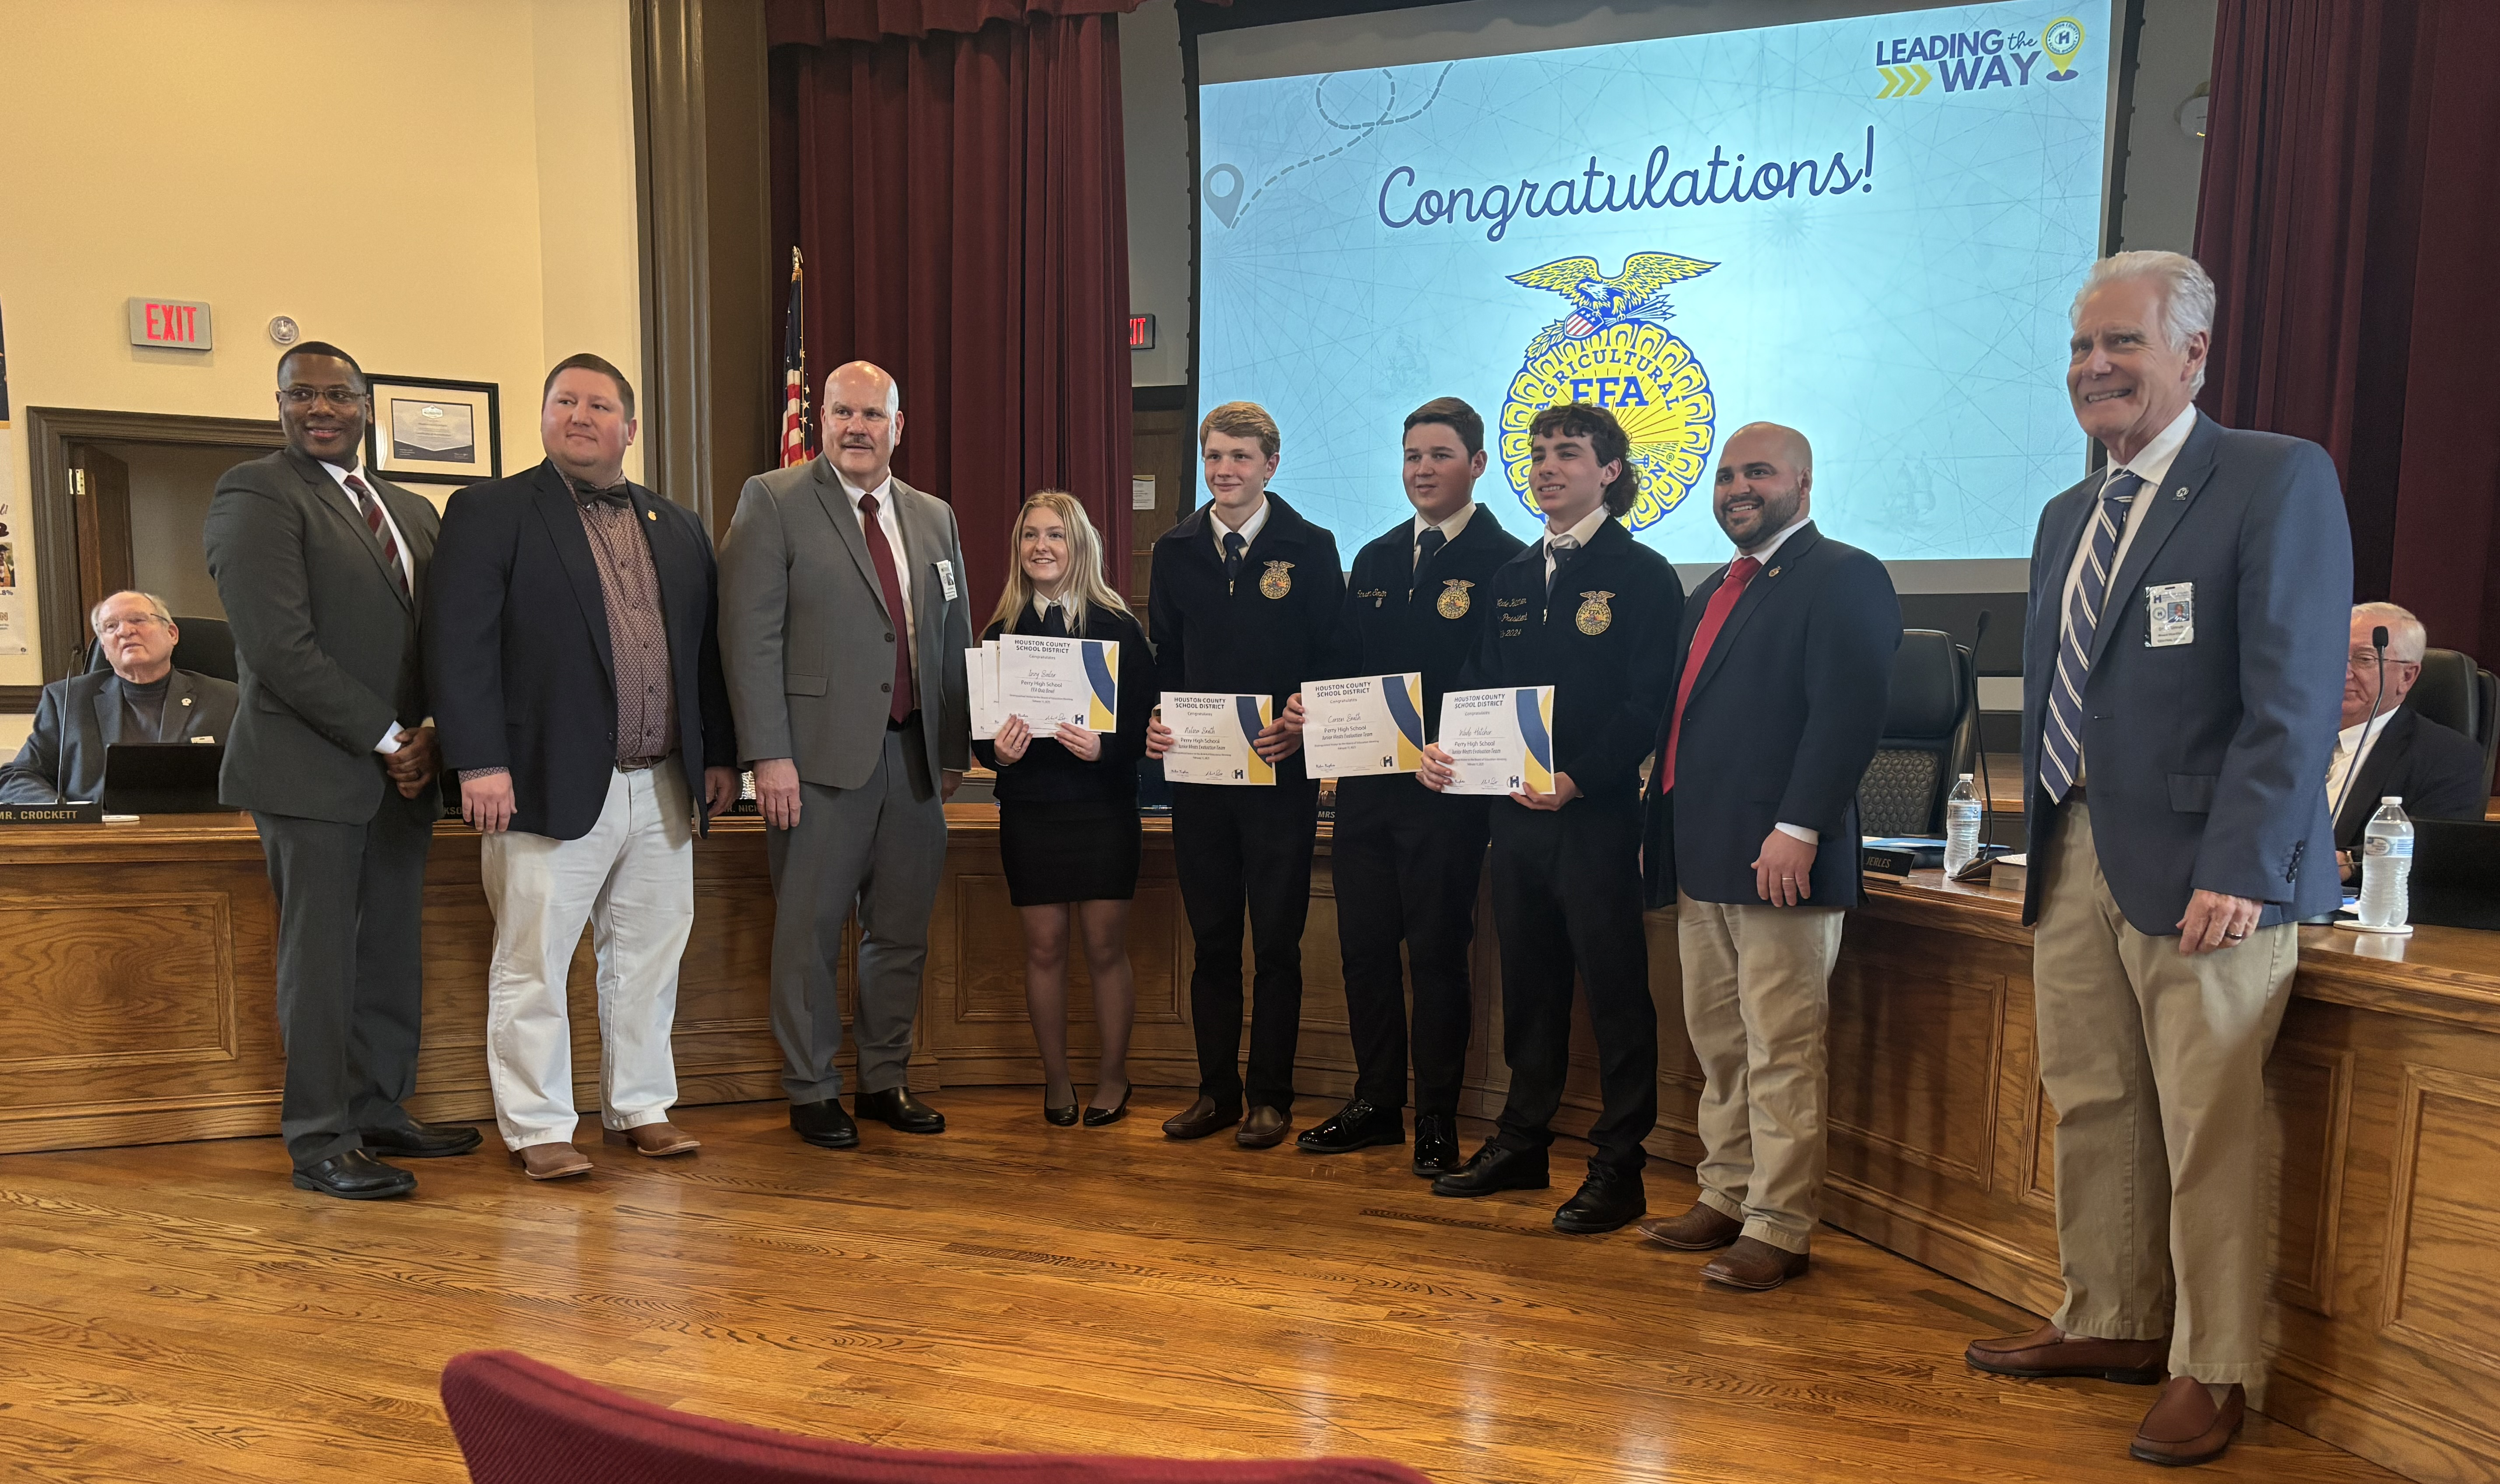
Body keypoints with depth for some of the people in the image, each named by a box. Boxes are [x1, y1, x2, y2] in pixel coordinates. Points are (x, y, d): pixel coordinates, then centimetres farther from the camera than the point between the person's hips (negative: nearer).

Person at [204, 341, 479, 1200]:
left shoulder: (412, 513, 18)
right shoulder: (257, 494, -5)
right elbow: (279, 645, -15)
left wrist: (429, 741, -3)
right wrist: (386, 738, -13)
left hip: (402, 772, 7)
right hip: (312, 773, -7)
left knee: (393, 953, 11)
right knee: (321, 958, -2)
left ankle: (379, 1113, 22)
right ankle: (320, 1141, 7)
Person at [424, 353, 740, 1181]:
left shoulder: (678, 528, 16)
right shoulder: (490, 513, 0)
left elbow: (706, 649, 17)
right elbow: (459, 642, -8)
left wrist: (720, 757, 12)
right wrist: (479, 763, -16)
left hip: (663, 789, 5)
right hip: (552, 786, -5)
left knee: (649, 957, 12)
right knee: (533, 965, 3)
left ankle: (641, 1108, 26)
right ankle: (537, 1128, 15)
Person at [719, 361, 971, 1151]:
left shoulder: (934, 517, 14)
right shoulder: (773, 502, -2)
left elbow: (955, 638, 16)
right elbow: (749, 635, -8)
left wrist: (953, 751, 11)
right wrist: (769, 755, -15)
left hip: (913, 757, 5)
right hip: (822, 758, -5)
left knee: (901, 934, 12)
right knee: (809, 933, 4)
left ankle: (885, 1082, 27)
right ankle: (812, 1092, 19)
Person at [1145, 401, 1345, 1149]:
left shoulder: (1310, 548, -1)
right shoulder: (1176, 549, 9)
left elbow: (1335, 660, -2)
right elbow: (1164, 658, 12)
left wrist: (1304, 723, -18)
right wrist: (1155, 721, -5)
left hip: (1280, 772, -3)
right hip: (1197, 772, 3)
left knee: (1276, 944, 5)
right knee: (1212, 942, 11)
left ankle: (1270, 1098, 17)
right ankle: (1216, 1091, 23)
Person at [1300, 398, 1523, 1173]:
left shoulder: (1505, 562, -4)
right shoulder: (1375, 559, 16)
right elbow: (1346, 667, 16)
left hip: (1446, 790, -6)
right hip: (1366, 787, 6)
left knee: (1438, 954, 2)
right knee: (1365, 947, 10)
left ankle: (1437, 1120, 15)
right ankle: (1376, 1102, 25)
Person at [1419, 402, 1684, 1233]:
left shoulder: (1642, 576, -5)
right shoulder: (1512, 578, 16)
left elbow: (1647, 706, -13)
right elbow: (1482, 683, 16)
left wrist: (1579, 780, -24)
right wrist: (1441, 748, -3)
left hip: (1596, 814, -6)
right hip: (1514, 811, 7)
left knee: (1615, 991, 2)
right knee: (1528, 984, 16)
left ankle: (1619, 1167, 12)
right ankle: (1522, 1142, 29)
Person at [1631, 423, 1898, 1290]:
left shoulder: (1842, 577, -6)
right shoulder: (1716, 589, 21)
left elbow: (1848, 715, -16)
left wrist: (1799, 829, -23)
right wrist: (1664, 827, 16)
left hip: (1781, 859, -9)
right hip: (1702, 859, 9)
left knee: (1781, 1052, -2)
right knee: (1717, 1046, 15)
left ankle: (1778, 1229, 8)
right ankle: (1726, 1198, 27)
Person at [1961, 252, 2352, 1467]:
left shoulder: (2278, 480, -5)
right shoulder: (2067, 516, 18)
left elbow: (2296, 696, -14)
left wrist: (2242, 866, -20)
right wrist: (2043, 846, 16)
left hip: (2200, 868, -7)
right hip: (2074, 861, 7)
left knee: (2210, 1131, 1)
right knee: (2092, 1111, 14)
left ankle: (2214, 1373, 16)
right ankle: (2110, 1325, 28)